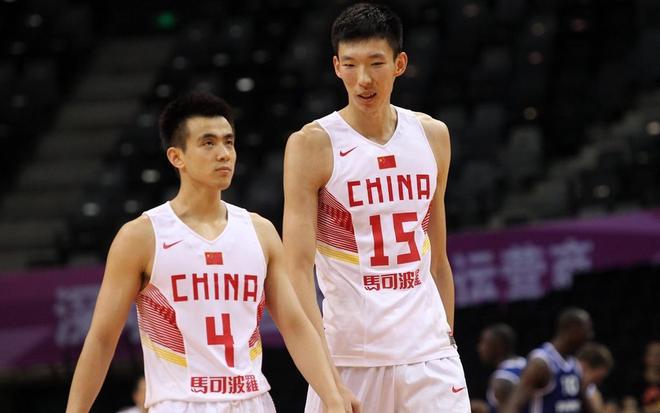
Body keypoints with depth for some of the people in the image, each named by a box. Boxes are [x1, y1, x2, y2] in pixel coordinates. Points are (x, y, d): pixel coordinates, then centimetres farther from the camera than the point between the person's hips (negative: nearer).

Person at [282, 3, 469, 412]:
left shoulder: (432, 136, 9)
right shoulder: (313, 145, -6)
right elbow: (298, 266, -12)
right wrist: (325, 374, -20)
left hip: (428, 352, 3)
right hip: (350, 357, -3)